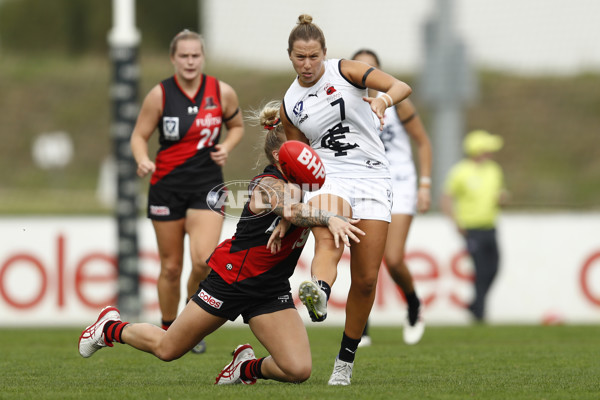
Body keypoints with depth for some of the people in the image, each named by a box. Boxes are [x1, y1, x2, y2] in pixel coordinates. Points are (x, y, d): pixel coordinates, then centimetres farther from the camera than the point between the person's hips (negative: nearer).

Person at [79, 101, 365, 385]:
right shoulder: (268, 185, -22)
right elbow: (290, 210, -42)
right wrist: (329, 219, -60)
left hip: (272, 291, 6)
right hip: (231, 278, -6)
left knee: (298, 370, -15)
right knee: (166, 349, 9)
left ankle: (247, 367, 17)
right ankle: (111, 327, 39)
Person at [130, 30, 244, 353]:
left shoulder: (222, 93, -2)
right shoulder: (160, 95, -5)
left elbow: (237, 125, 16)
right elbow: (139, 135, 0)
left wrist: (226, 147, -4)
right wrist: (142, 160, -20)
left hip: (207, 184, 0)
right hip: (167, 184, 0)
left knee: (203, 260, -18)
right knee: (171, 266, 6)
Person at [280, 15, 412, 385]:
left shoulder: (344, 71, 0)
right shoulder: (290, 104, 10)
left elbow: (402, 86, -12)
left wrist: (383, 100, -33)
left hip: (373, 178, -1)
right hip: (327, 177, 1)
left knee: (365, 279, -4)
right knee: (328, 242, -34)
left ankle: (346, 360, 11)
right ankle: (319, 294, -66)